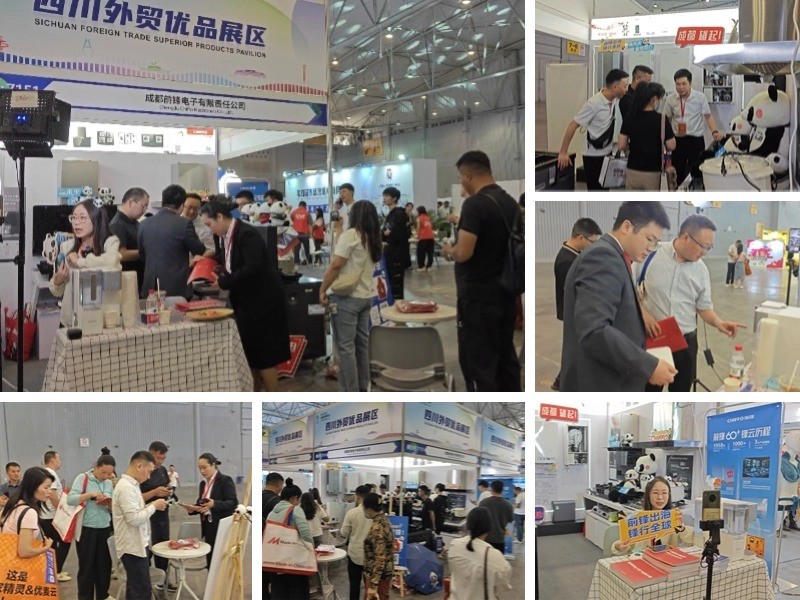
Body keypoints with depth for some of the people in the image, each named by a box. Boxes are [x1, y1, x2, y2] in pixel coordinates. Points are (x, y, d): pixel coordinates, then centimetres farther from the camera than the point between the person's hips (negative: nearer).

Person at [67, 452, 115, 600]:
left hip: (105, 529, 5)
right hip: (86, 529, -5)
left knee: (104, 564, 11)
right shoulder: (82, 478, -7)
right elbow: (70, 500, -17)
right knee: (86, 566, 4)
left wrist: (109, 504, -9)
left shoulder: (109, 483, 9)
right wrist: (90, 494, -24)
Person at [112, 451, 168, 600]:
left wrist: (151, 506, 5)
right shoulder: (126, 487, -21)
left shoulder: (131, 485, 11)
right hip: (133, 547, -10)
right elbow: (134, 519, -26)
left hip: (135, 545, 10)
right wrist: (153, 506, -15)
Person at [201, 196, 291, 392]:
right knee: (250, 353, 13)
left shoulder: (246, 234, -21)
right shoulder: (228, 236, 6)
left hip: (264, 301, -9)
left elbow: (253, 268, -29)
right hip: (247, 302, 9)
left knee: (264, 353, -3)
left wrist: (224, 282, -23)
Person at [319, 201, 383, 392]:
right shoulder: (374, 239, 11)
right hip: (366, 296, 8)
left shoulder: (351, 235, -12)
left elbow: (336, 265, -16)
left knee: (345, 346, -3)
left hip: (346, 297, -8)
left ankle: (350, 395, -1)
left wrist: (322, 290, -9)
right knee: (361, 343, 14)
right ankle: (362, 387, 21)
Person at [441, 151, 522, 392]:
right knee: (506, 357, 15)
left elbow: (464, 253, -23)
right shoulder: (511, 203, 9)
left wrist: (448, 251, -2)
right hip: (506, 293, 9)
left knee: (478, 363, -3)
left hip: (478, 297, -9)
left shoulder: (474, 204, -17)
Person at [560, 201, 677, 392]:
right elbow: (593, 332, -27)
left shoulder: (609, 257, 18)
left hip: (610, 386, 11)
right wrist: (649, 366, -21)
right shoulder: (604, 257, -15)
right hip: (600, 388, -11)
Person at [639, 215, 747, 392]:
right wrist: (643, 314, -17)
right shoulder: (651, 254, -10)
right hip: (651, 339, -4)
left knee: (681, 393, 15)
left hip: (685, 341, 4)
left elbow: (704, 306, 9)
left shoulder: (701, 269, 3)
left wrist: (718, 323, -11)